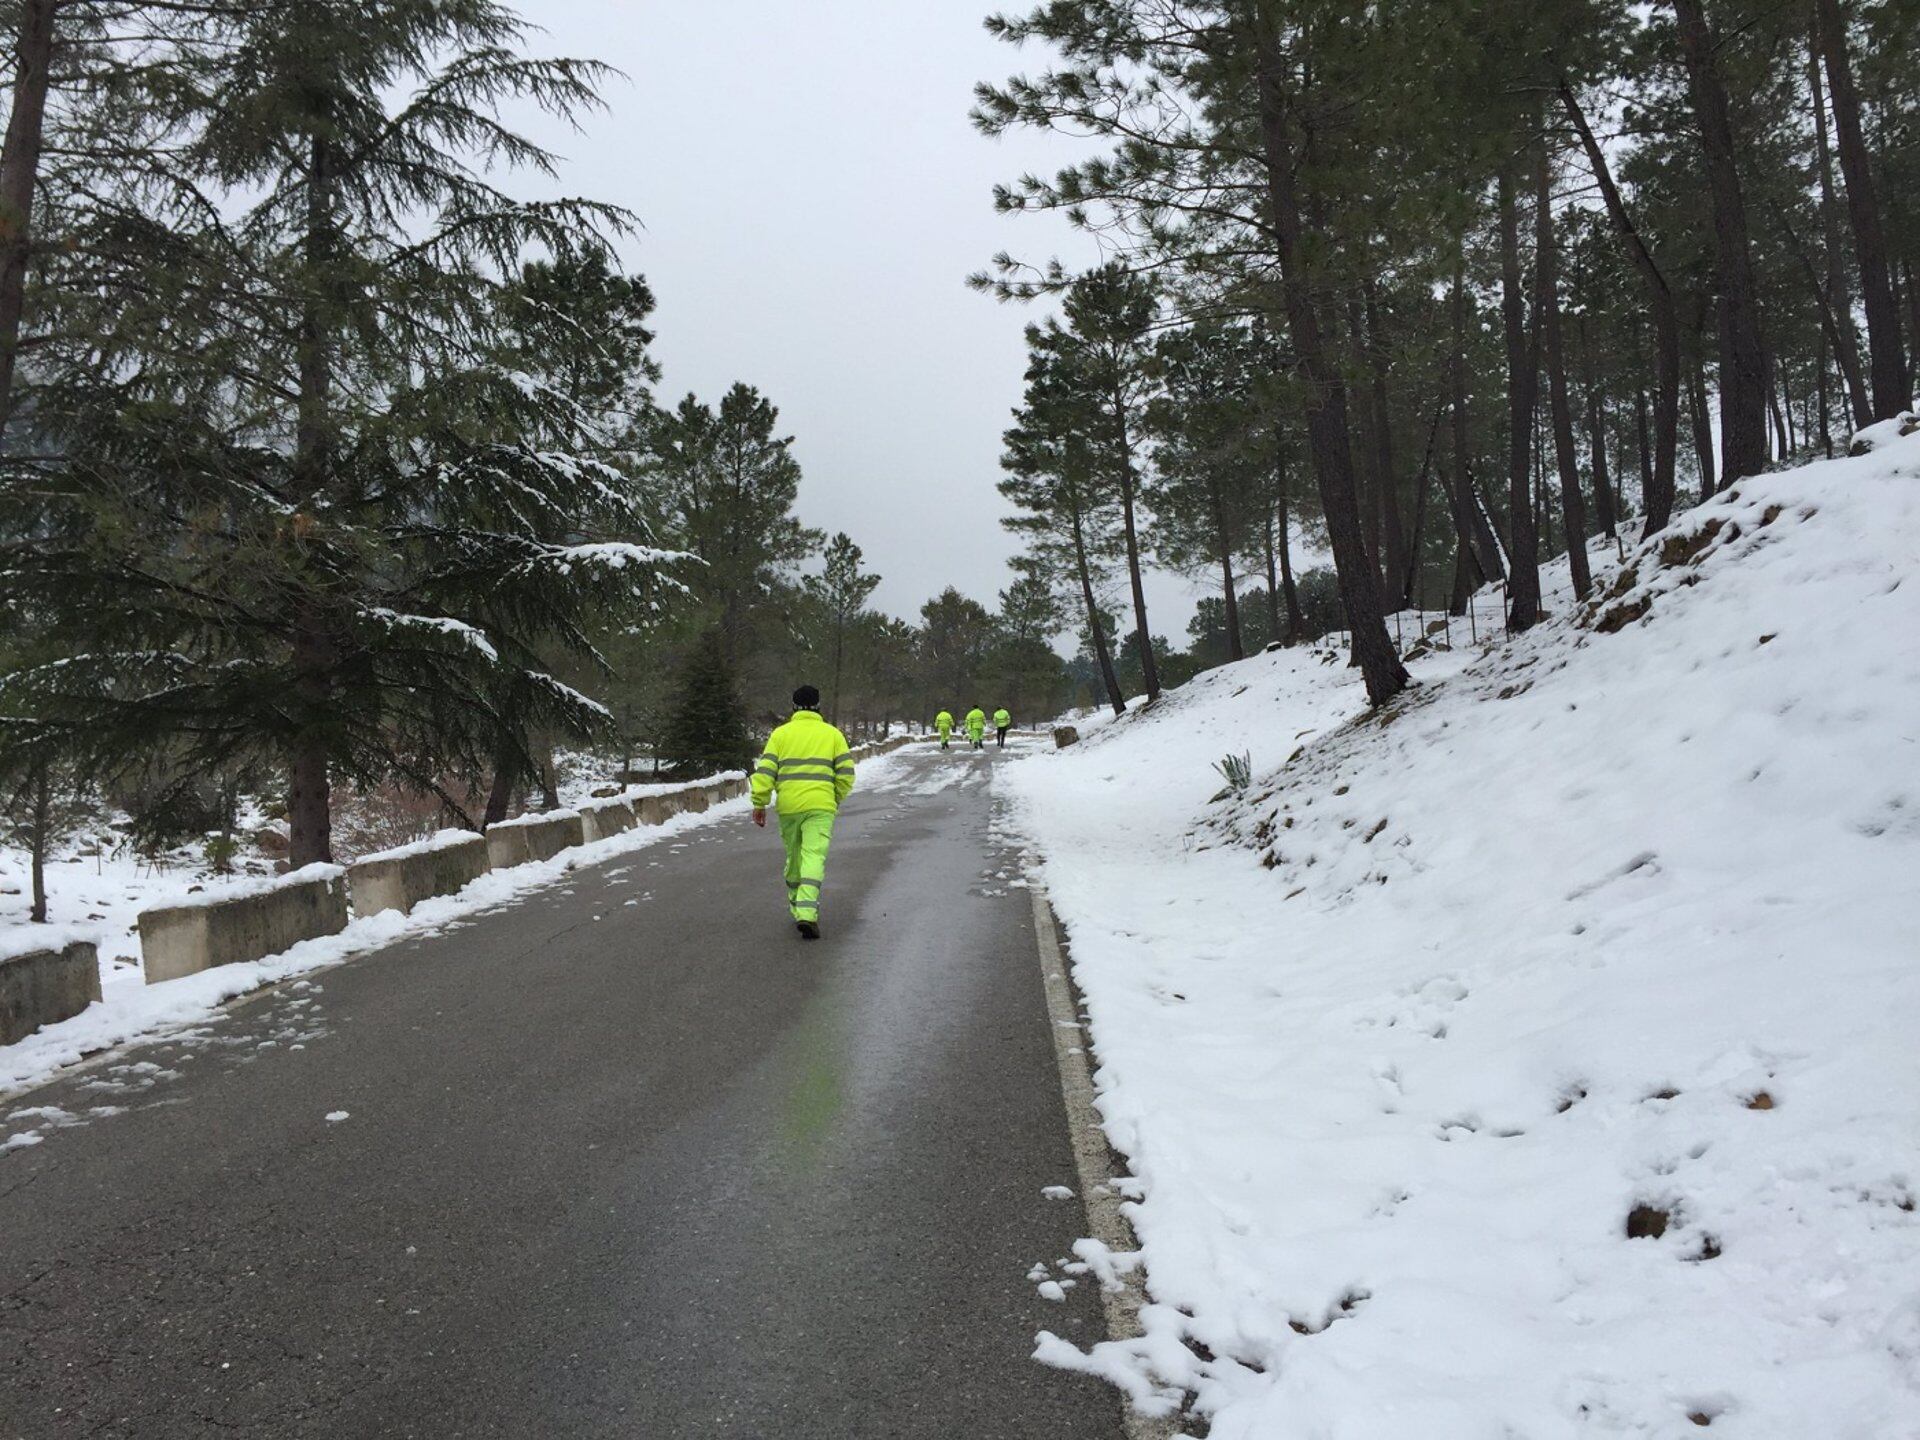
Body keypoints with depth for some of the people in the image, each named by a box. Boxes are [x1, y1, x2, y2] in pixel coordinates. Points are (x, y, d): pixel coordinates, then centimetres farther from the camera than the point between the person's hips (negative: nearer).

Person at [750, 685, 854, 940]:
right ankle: (806, 912, -23)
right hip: (820, 806, -2)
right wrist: (836, 799, 20)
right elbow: (846, 773, 5)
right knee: (814, 857, -8)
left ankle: (796, 906, 28)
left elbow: (765, 771, -1)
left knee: (793, 857, 17)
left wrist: (759, 804, 3)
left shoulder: (780, 733, 7)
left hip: (788, 806, 2)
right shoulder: (832, 734, 7)